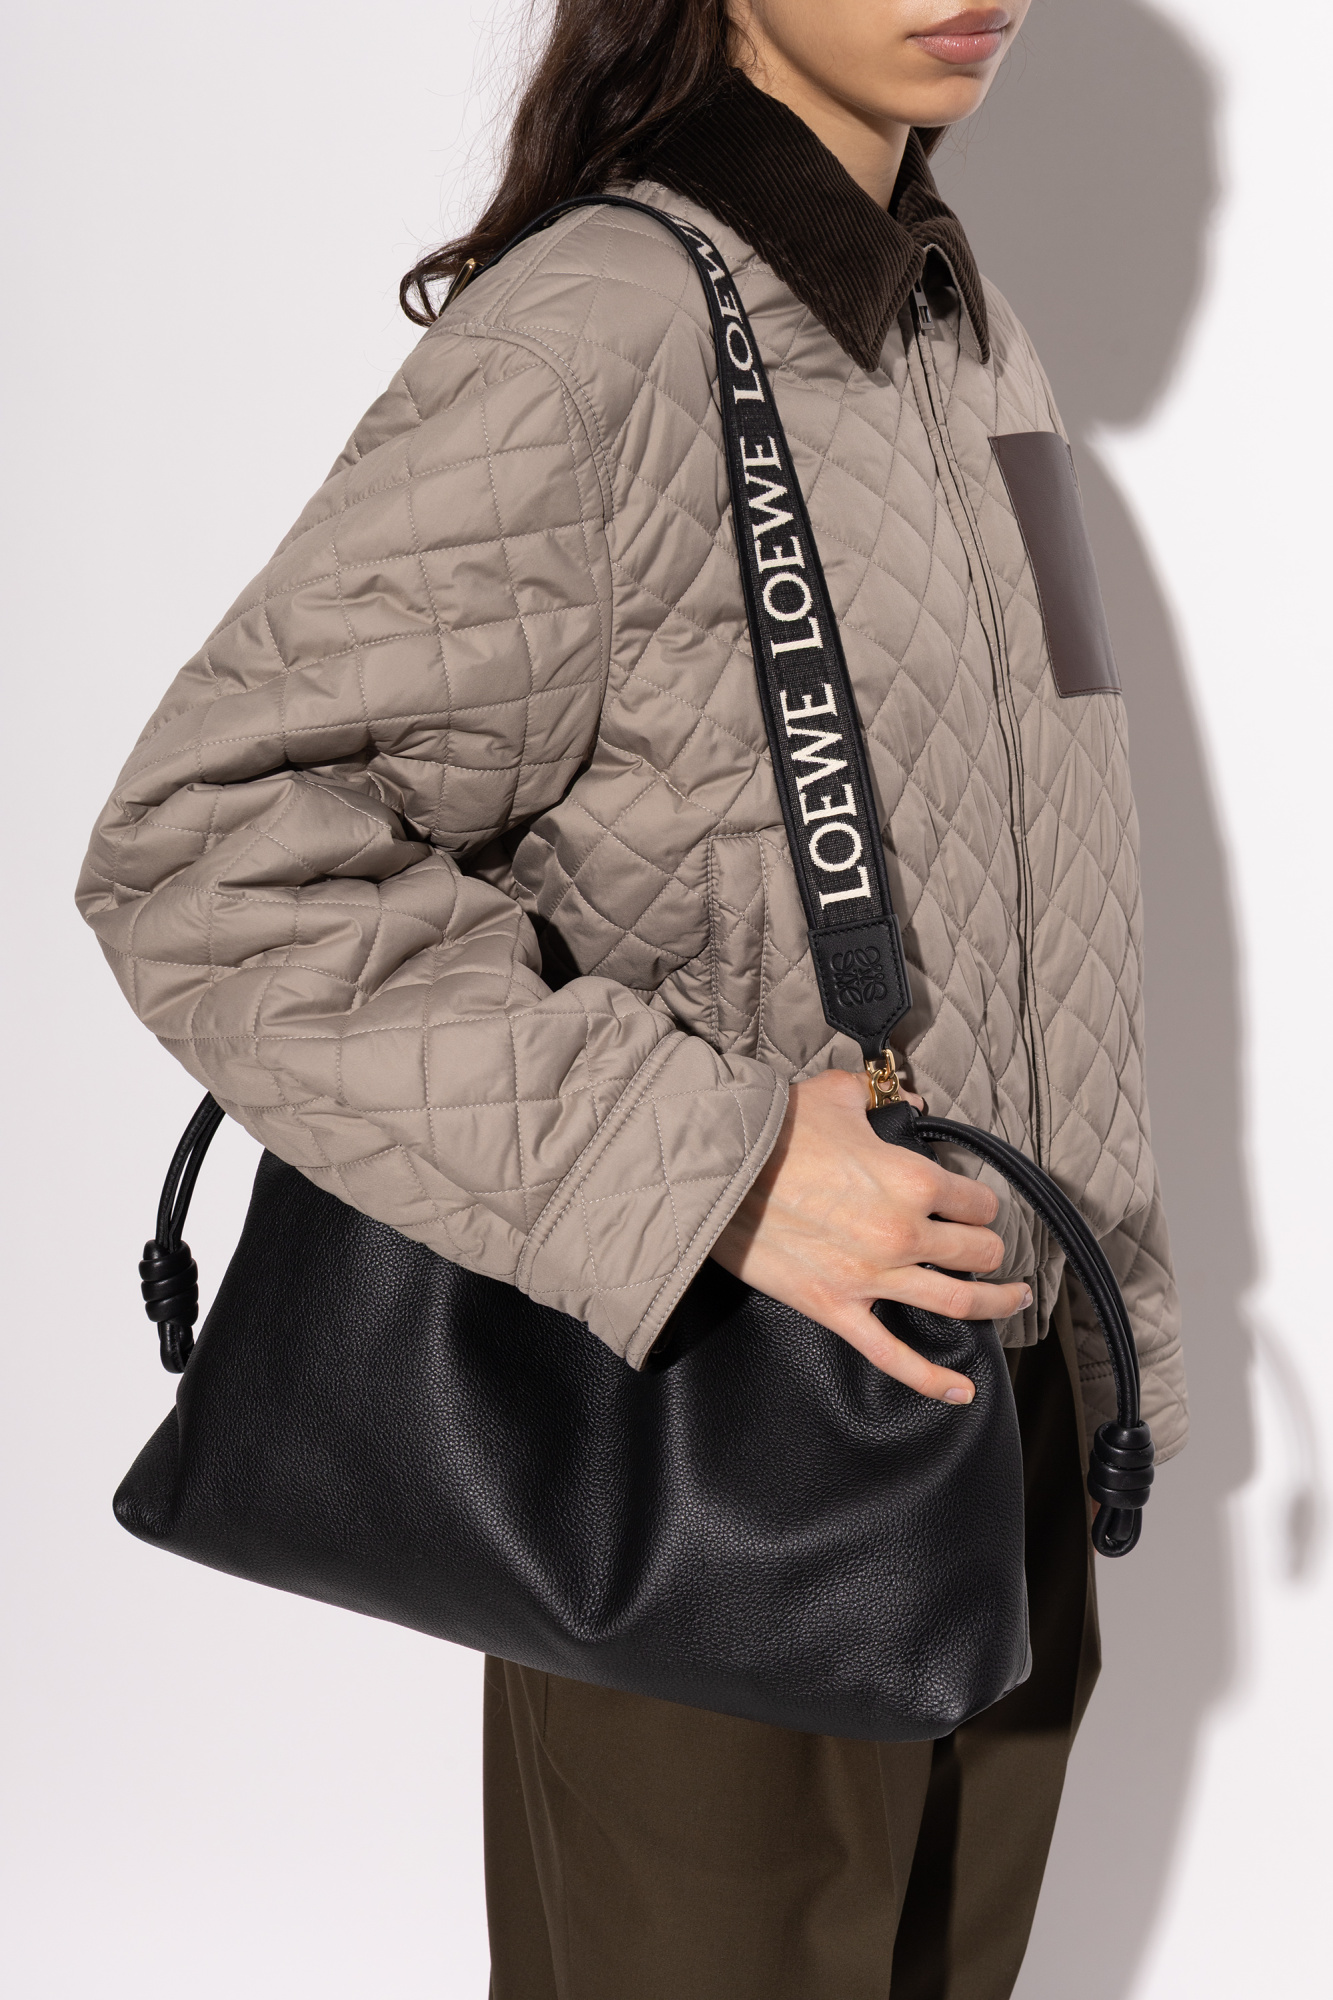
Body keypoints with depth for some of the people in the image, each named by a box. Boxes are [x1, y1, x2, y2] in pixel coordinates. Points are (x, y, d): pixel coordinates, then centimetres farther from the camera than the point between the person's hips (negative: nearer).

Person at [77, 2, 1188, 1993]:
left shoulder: (964, 334, 8)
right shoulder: (586, 347, -18)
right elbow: (207, 853, -22)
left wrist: (1108, 1307, 17)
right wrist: (699, 1165, -27)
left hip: (993, 1405, 8)